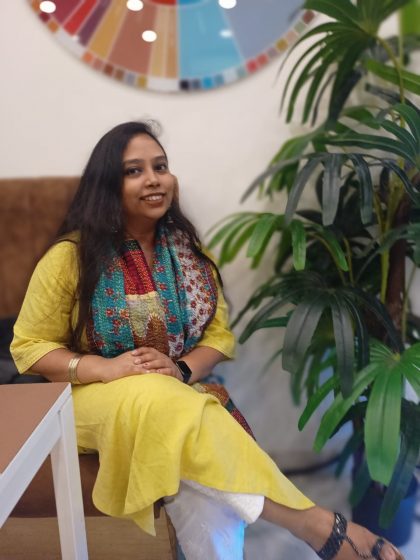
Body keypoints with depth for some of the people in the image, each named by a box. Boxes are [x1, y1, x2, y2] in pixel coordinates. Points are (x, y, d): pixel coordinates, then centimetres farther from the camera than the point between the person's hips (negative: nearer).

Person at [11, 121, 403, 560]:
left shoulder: (187, 250, 4)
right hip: (97, 397, -2)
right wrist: (106, 368, -21)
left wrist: (182, 369, -17)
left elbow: (219, 333, 5)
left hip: (177, 392, 3)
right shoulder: (71, 256, -9)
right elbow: (29, 347, -4)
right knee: (166, 407, -37)